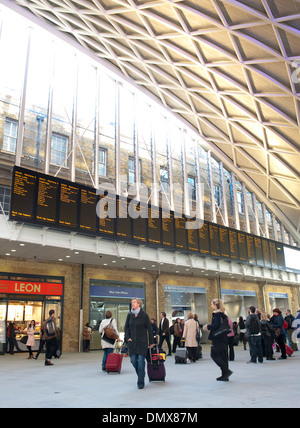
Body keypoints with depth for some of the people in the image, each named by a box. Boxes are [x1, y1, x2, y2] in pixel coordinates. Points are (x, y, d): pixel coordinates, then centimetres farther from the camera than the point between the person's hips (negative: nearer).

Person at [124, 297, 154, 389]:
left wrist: (151, 342, -1)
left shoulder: (144, 315, -6)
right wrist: (127, 337, 1)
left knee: (141, 361, -6)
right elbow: (126, 327, 13)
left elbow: (149, 329, -1)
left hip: (142, 342, -3)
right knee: (134, 361, 3)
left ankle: (141, 382, 5)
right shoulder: (130, 315, 4)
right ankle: (140, 376, 28)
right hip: (132, 342, 3)